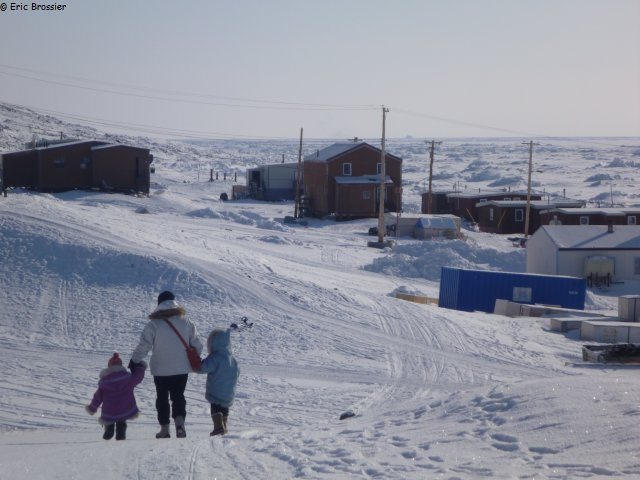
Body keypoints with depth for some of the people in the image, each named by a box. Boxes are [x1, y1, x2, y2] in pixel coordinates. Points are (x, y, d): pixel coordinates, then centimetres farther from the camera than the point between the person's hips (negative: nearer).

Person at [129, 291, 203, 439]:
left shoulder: (154, 324, -12)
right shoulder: (186, 322, -2)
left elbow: (143, 346, -12)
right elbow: (197, 346, 3)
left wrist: (134, 363, 1)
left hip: (161, 369, -2)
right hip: (182, 369, 2)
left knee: (162, 398, 13)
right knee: (178, 396, 14)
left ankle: (164, 429, 15)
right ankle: (179, 422, -9)